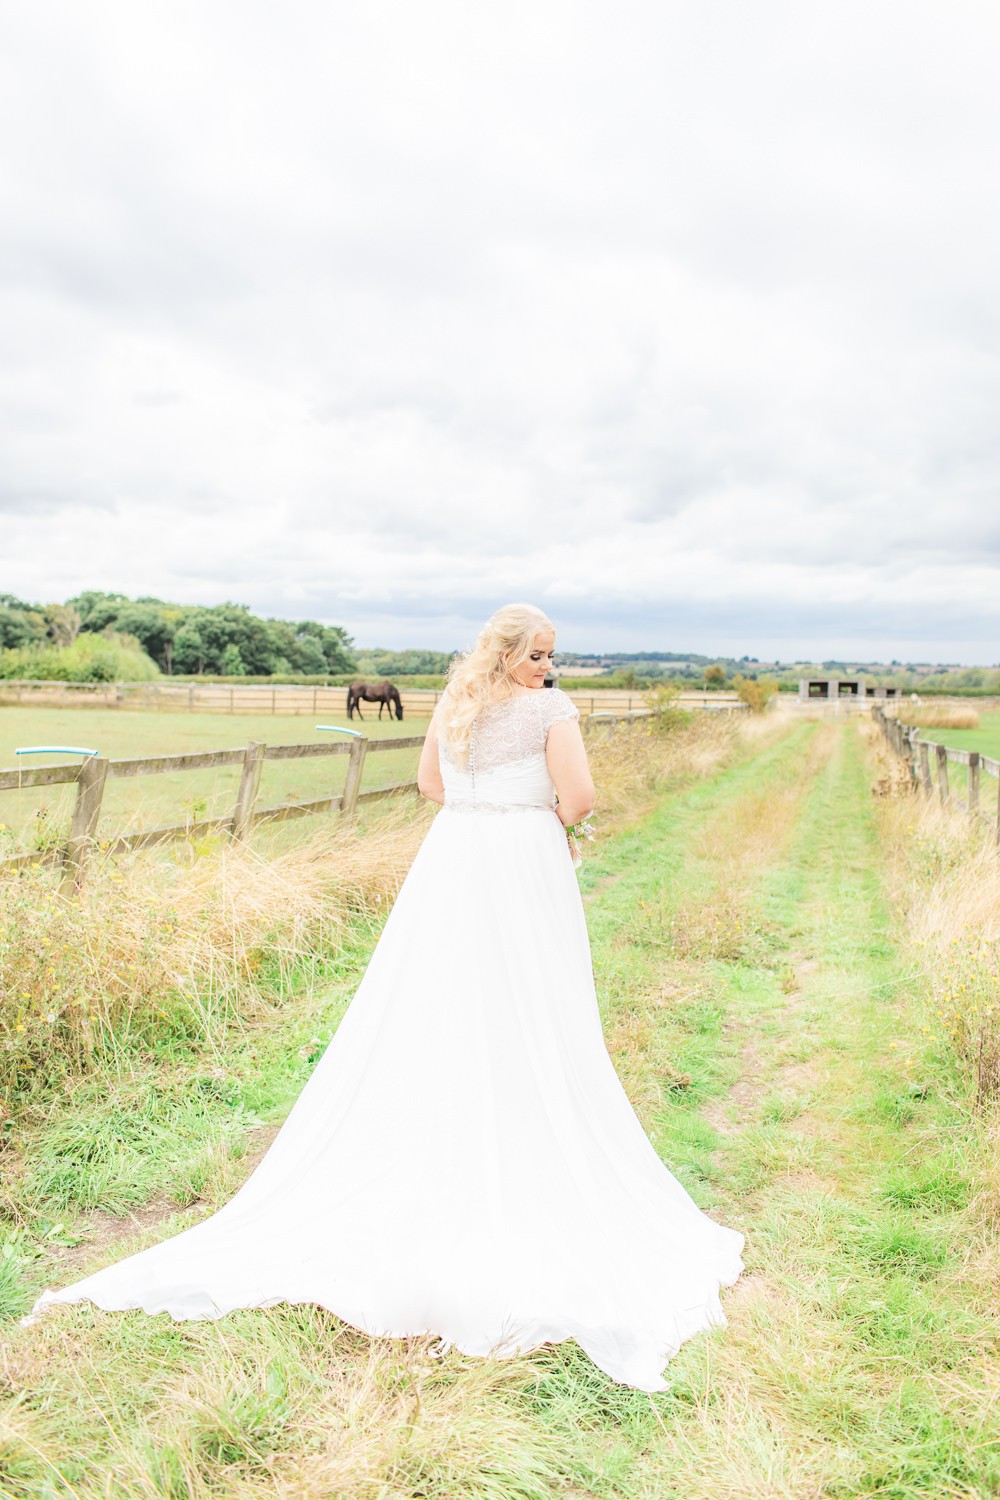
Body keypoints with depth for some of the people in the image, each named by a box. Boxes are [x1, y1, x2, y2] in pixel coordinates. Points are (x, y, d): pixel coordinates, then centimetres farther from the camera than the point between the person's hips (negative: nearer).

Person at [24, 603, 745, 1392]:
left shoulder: (454, 701, 10)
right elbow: (579, 796, -14)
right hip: (527, 867, -5)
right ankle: (536, 1173, 13)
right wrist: (550, 818, 7)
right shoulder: (551, 708, -8)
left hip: (449, 861, 5)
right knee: (532, 1033, 3)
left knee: (425, 1017, 11)